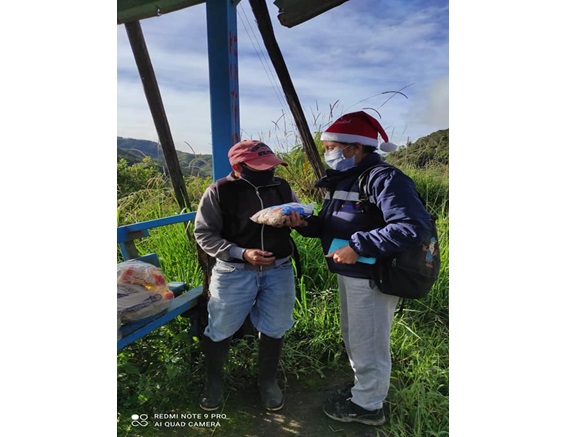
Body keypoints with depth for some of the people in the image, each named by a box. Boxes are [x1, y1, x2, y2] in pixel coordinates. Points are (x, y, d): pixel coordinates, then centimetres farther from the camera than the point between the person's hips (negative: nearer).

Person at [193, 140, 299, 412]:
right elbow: (203, 233, -9)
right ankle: (214, 381, 39)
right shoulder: (219, 192, -10)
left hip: (279, 271, 3)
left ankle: (268, 381, 40)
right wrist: (241, 253, -21)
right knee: (220, 330, 10)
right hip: (234, 272, -3)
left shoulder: (282, 188, 2)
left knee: (274, 329, 14)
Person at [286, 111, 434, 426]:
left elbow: (415, 225, -32)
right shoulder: (342, 180, 9)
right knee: (353, 339, 25)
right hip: (348, 275, 10)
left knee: (368, 344, 9)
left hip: (372, 279, -9)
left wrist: (358, 246, -33)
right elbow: (331, 225, 15)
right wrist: (304, 224, -6)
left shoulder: (383, 179, -21)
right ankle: (362, 387, 47)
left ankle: (367, 405, 32)